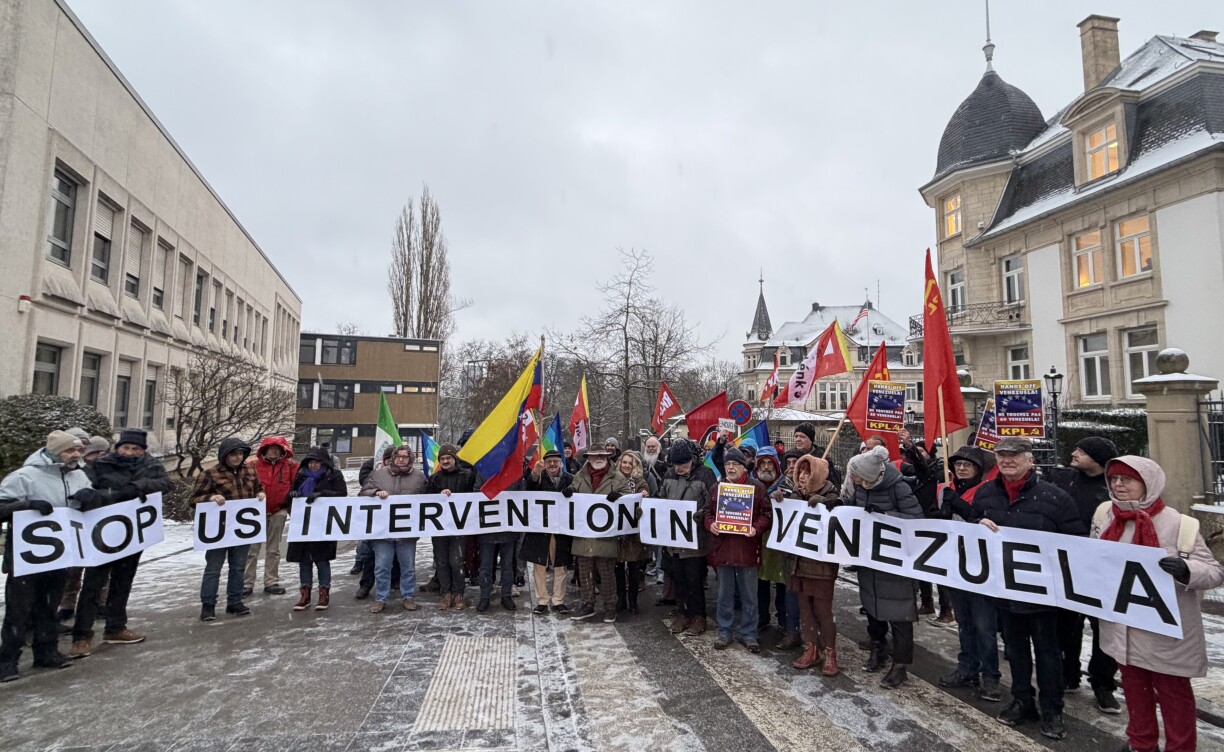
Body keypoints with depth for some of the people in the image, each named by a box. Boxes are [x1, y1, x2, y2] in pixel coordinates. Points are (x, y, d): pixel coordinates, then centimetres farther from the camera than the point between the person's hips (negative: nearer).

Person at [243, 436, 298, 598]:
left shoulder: (289, 465, 2)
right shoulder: (254, 465, -4)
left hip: (278, 512, 2)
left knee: (274, 549, 11)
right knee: (252, 549, 1)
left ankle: (271, 582, 20)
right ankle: (246, 583, 10)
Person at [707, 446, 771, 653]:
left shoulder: (757, 487, -2)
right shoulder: (716, 488, 8)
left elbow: (766, 513, -3)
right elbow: (709, 513, 13)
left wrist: (756, 528, -19)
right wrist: (710, 525, -8)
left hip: (747, 548, -2)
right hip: (722, 548, 2)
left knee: (749, 595, 8)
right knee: (725, 594, 12)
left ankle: (748, 634, 22)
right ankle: (725, 632, 25)